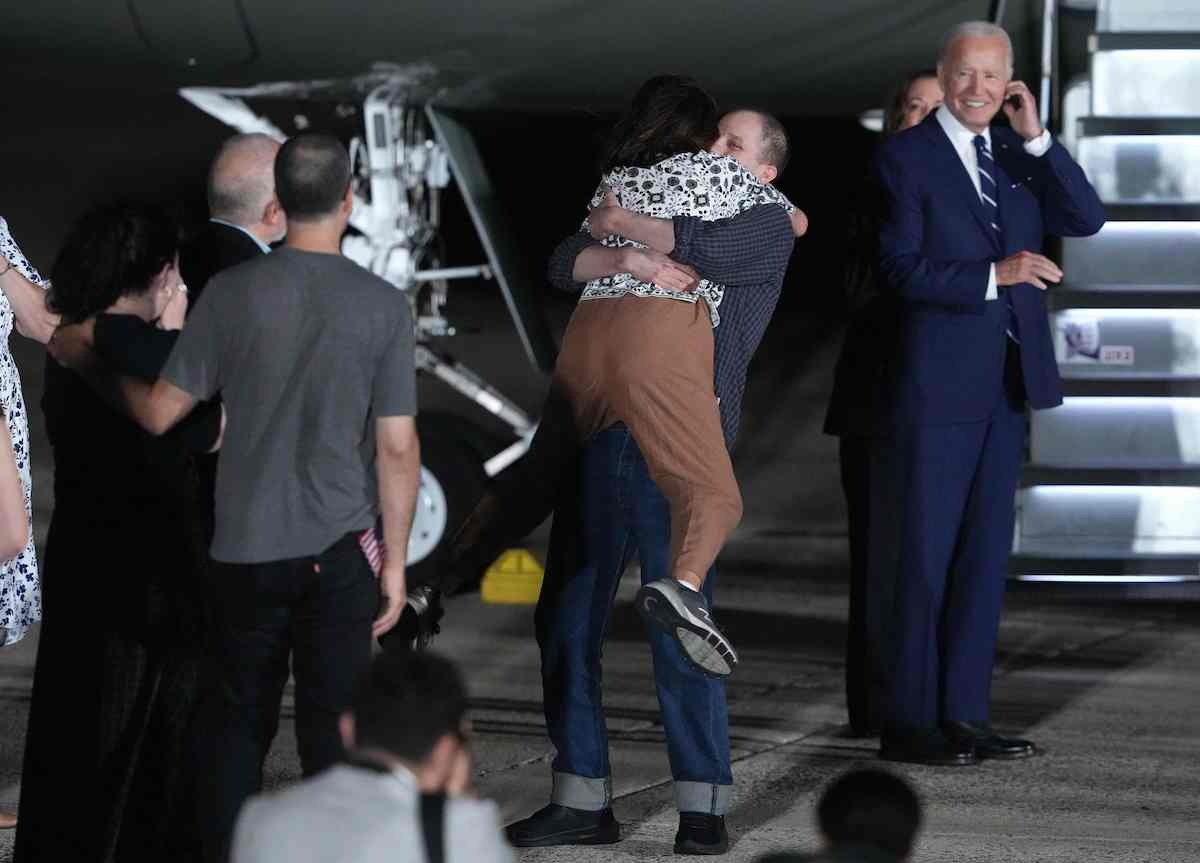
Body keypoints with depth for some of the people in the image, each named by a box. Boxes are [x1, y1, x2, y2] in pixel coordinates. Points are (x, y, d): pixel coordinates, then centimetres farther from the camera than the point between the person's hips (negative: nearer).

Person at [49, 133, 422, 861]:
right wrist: (396, 559, 3)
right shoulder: (384, 306, -7)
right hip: (338, 553, -1)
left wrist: (88, 362, 16)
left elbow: (160, 413, -1)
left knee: (237, 720, 13)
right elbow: (397, 448, -6)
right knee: (333, 727, 6)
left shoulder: (233, 293, -6)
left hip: (245, 550, 1)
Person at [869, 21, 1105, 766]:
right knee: (923, 556, -3)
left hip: (1008, 384, 6)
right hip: (939, 384, -6)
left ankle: (964, 715, 15)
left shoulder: (1020, 155, 12)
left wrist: (1037, 138, -8)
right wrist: (993, 277, -23)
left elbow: (1087, 220, 0)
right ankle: (908, 725, 2)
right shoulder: (906, 157, -5)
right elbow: (901, 268, -14)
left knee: (986, 553, 9)